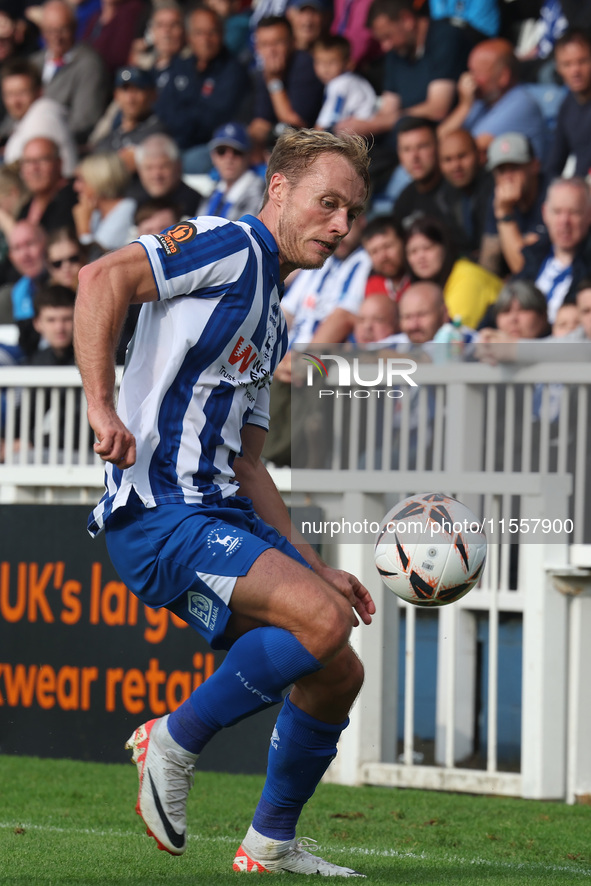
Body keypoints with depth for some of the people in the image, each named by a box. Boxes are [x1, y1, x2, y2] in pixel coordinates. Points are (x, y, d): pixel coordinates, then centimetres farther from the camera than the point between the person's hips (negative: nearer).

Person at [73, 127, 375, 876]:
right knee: (322, 622, -25)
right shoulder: (231, 247, -5)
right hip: (158, 513, -10)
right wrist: (102, 407, -28)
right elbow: (102, 279, -19)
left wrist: (314, 567, 21)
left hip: (221, 514, 10)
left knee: (337, 673, 8)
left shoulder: (270, 321, 24)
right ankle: (174, 742, -8)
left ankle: (271, 844, 23)